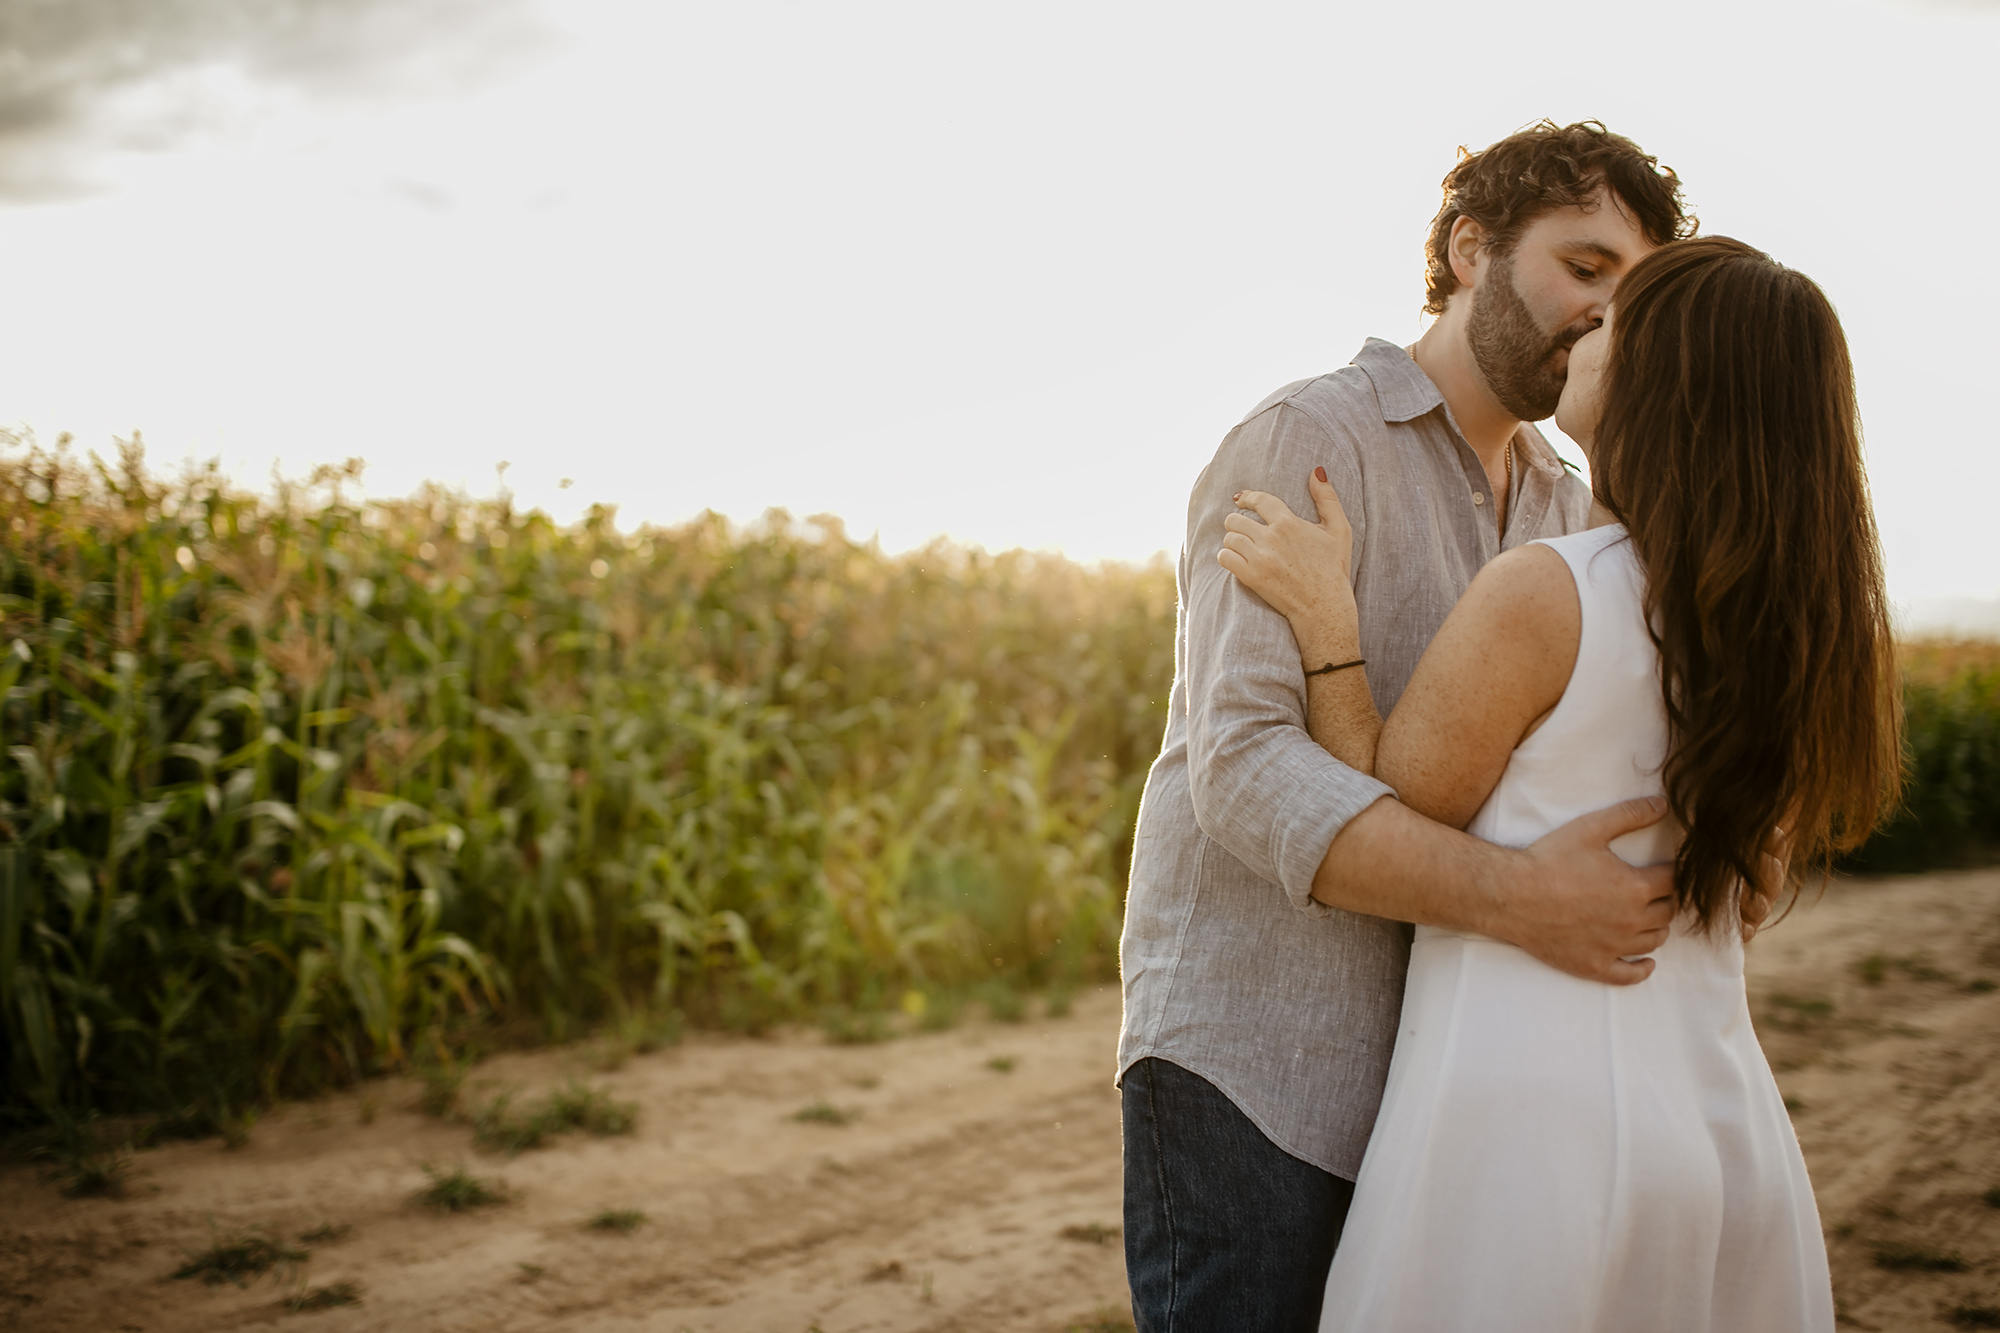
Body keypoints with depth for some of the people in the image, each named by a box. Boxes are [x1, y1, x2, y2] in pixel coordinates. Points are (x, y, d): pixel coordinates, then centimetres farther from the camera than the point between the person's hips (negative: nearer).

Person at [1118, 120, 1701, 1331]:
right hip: (1253, 1068, -7)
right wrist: (1516, 897, -32)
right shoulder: (1305, 440, -10)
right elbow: (1245, 768, -22)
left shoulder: (1572, 514, 14)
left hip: (1437, 1066, 7)